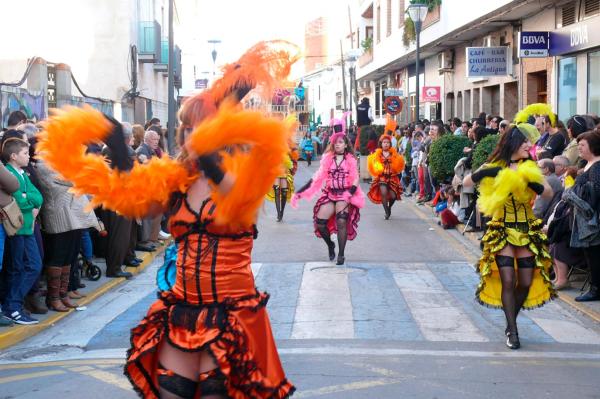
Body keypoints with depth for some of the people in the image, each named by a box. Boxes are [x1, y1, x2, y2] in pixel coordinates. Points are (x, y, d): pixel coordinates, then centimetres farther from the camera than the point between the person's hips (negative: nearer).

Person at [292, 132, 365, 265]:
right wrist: (301, 191, -3)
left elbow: (355, 179, -1)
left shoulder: (351, 159, 4)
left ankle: (341, 254, -10)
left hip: (344, 195, -3)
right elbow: (318, 177, 5)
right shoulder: (327, 158, 8)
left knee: (341, 221, -26)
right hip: (329, 194, 3)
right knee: (319, 223, -13)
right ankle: (330, 245, 18)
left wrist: (350, 193, -21)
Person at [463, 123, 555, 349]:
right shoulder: (494, 169, -5)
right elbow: (466, 183, 1)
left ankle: (511, 322, 24)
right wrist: (482, 174, -7)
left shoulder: (530, 169, 2)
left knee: (526, 282, 2)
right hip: (502, 231, -3)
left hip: (527, 231, 3)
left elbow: (549, 194, -5)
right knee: (508, 281, -10)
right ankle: (513, 332, 0)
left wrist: (532, 182, -14)